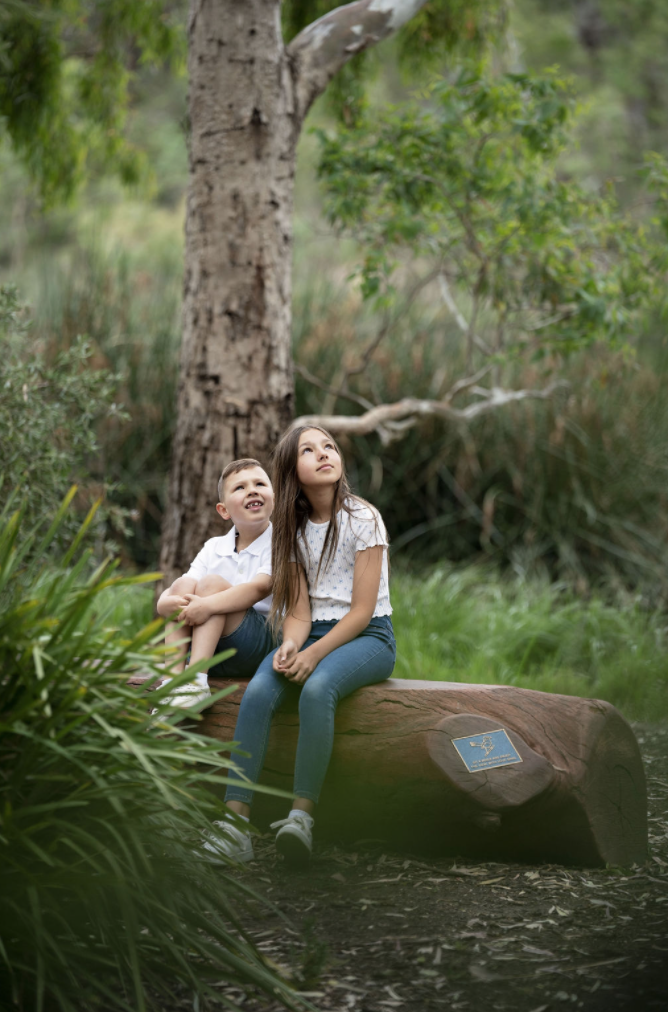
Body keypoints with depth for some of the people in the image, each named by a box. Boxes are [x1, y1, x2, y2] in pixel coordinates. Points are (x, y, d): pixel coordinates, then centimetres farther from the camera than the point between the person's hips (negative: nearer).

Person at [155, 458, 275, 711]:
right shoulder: (214, 548, 13)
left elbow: (260, 588, -22)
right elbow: (164, 601, 3)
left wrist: (207, 605, -35)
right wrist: (169, 603, -23)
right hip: (215, 654, 5)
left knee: (212, 583, -22)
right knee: (182, 584, -14)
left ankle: (197, 682, -33)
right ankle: (173, 679, -25)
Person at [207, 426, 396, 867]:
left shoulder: (362, 518, -6)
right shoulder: (295, 529, 9)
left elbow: (362, 610, -11)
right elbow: (299, 611, 4)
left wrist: (314, 654, -22)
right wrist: (291, 645, -19)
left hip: (367, 637, -4)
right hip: (314, 633, 4)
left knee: (317, 687, -38)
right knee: (258, 691, -27)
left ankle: (302, 815, -39)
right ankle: (236, 822, -34)